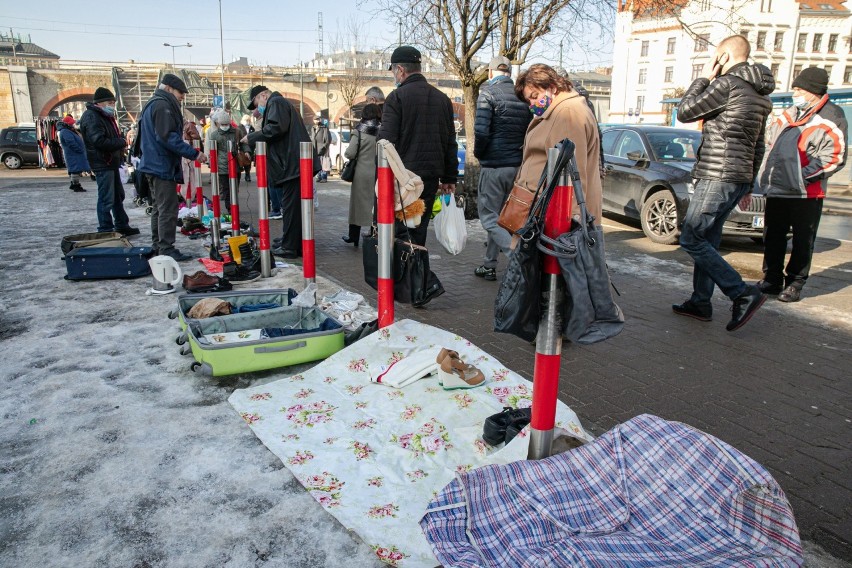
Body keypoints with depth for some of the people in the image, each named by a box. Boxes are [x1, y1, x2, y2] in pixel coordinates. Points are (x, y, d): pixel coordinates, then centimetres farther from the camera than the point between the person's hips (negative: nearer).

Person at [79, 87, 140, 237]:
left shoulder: (105, 116, 16)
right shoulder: (91, 117, -16)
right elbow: (99, 141, -26)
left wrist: (121, 142, 1)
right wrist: (121, 142, -15)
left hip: (111, 162, 11)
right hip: (102, 163, -11)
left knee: (118, 196, 18)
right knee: (106, 199, -7)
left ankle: (122, 226, 29)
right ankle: (105, 230, -2)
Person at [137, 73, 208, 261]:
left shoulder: (152, 104, 20)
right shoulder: (163, 105, -13)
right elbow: (168, 137, -23)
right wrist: (194, 153, -23)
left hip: (153, 164, 11)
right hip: (163, 165, -11)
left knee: (158, 207, 16)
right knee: (168, 209, -9)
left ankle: (158, 246, 22)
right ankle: (166, 249, -8)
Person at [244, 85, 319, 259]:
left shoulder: (276, 103, -3)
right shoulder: (281, 103, 29)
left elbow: (276, 128, -20)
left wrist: (252, 137, -11)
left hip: (292, 165, -10)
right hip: (296, 165, 10)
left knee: (290, 207, -7)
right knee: (295, 206, 13)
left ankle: (289, 247, -3)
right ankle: (298, 245, 18)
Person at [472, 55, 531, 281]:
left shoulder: (488, 93, -9)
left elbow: (481, 131, -19)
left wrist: (478, 153, -2)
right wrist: (518, 152, 16)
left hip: (494, 166, -6)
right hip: (517, 166, 7)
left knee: (489, 217, 0)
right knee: (498, 215, 17)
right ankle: (489, 265, 25)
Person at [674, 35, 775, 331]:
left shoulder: (726, 84, -12)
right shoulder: (759, 94, 18)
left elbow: (684, 111, -5)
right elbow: (758, 147, 21)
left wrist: (704, 77, 5)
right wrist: (747, 184, 26)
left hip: (718, 176, -10)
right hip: (739, 178, 10)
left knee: (691, 240, -7)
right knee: (707, 240, 14)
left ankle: (744, 294, -8)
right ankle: (700, 302, 18)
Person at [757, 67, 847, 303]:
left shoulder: (830, 118, -7)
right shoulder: (789, 114, 14)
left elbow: (835, 157, -13)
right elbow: (769, 142, 23)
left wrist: (803, 176, -17)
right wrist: (767, 173, 11)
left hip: (806, 194, -6)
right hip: (777, 190, 7)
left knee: (802, 241, 4)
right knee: (773, 237, 12)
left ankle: (795, 284, 13)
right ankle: (772, 280, 23)